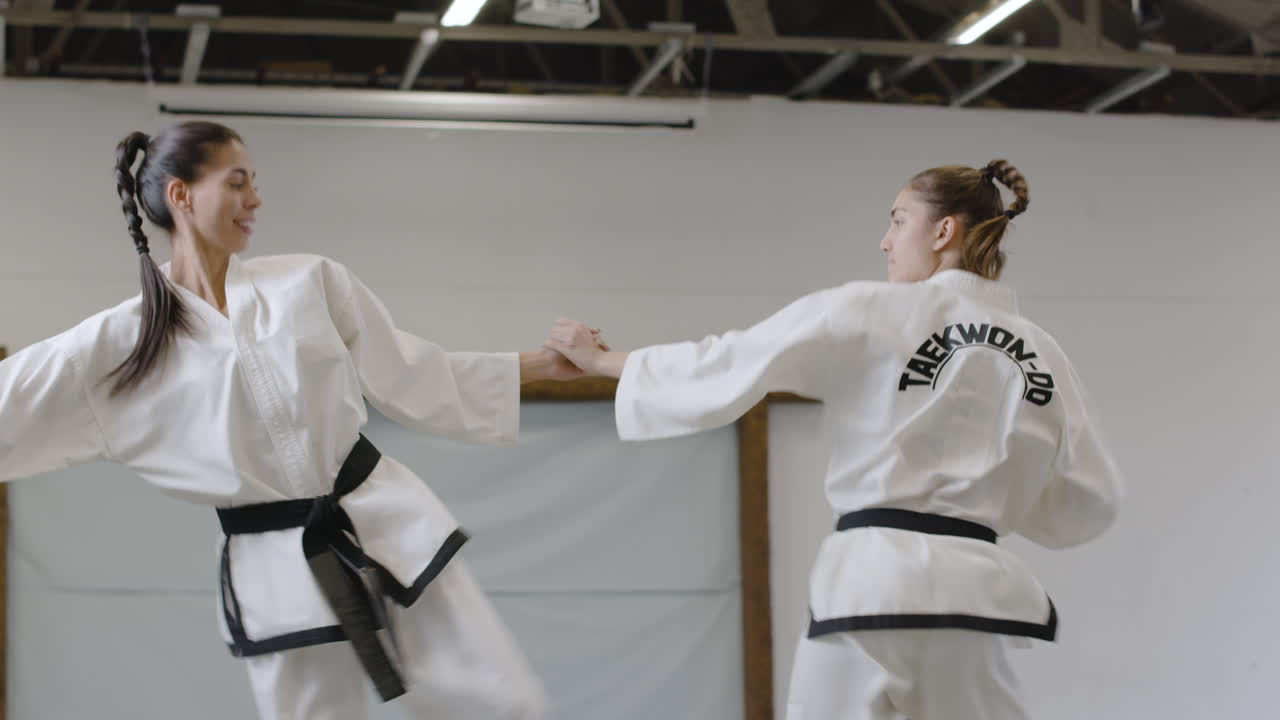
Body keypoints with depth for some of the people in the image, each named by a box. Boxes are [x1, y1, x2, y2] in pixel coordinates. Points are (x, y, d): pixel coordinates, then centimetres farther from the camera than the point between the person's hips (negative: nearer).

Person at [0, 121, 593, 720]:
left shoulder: (312, 282, 3)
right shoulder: (120, 343, -3)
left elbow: (408, 376, 11)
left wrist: (540, 363, 10)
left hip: (386, 526, 2)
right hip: (278, 574, -2)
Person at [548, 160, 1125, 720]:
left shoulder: (869, 312, -3)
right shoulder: (1041, 352, 10)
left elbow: (725, 366, 0)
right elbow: (1089, 502, 13)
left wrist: (598, 359, 13)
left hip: (874, 587, -4)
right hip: (973, 591, 4)